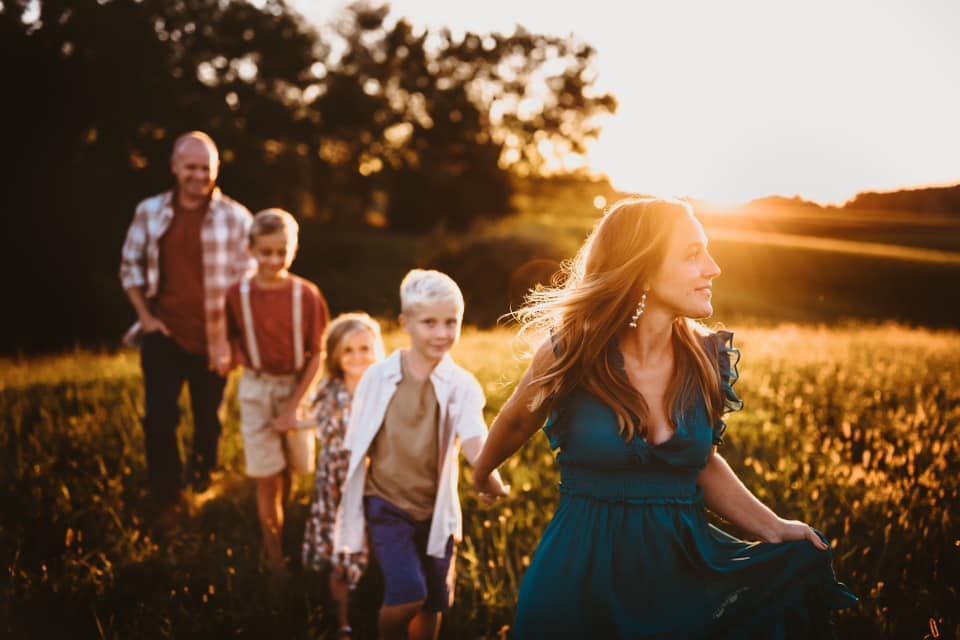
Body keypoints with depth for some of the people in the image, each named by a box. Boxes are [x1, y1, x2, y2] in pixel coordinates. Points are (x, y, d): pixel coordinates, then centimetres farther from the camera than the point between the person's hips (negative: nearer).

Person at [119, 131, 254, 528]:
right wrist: (145, 316, -1)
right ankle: (168, 499, 14)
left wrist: (232, 336, -9)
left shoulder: (235, 217, -7)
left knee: (208, 417, 15)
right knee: (159, 418, -2)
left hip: (213, 338, -1)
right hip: (164, 333, 1)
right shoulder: (150, 212, 0)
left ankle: (202, 475, 43)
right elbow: (131, 265, 9)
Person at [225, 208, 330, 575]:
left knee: (288, 470, 12)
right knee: (267, 479, 0)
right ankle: (275, 559, 12)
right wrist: (244, 359, -8)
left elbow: (317, 355, -8)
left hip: (297, 387, 0)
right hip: (257, 391, 0)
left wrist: (294, 406, -13)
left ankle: (281, 531, 37)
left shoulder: (306, 295, -10)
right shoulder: (238, 294, -8)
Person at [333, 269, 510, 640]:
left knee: (433, 603, 11)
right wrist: (351, 515, 6)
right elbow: (358, 449, 2)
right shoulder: (378, 378, -7)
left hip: (436, 509, 2)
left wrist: (490, 478, -47)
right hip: (386, 504, -2)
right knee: (408, 593, -17)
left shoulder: (461, 384, -8)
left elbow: (473, 439, -26)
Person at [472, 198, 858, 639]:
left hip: (685, 568, 3)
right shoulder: (572, 353, -13)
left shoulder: (708, 358, -3)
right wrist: (481, 474, 25)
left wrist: (773, 527, -1)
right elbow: (515, 423, 8)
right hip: (583, 572, -2)